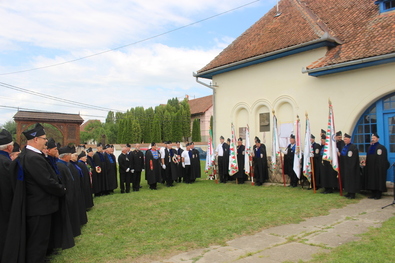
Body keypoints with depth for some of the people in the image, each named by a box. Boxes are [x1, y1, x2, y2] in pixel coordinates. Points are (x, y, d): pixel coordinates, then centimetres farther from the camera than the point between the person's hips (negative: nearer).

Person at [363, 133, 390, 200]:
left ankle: (378, 195, 6)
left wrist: (381, 167, -18)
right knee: (371, 180, 10)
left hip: (378, 168, -7)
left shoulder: (381, 147, -9)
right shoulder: (370, 147, 14)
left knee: (378, 180, -1)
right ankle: (373, 194, 18)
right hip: (370, 167, 7)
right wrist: (365, 163, 7)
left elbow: (383, 158, -14)